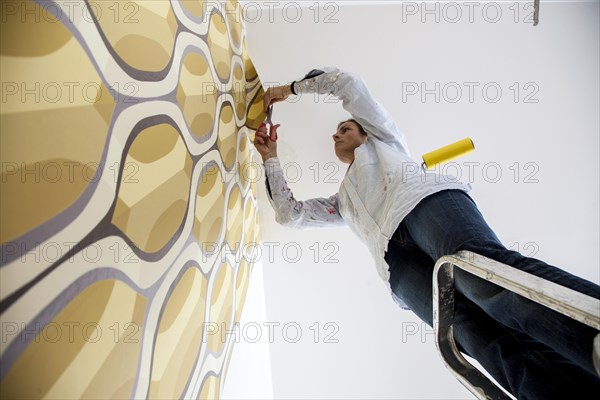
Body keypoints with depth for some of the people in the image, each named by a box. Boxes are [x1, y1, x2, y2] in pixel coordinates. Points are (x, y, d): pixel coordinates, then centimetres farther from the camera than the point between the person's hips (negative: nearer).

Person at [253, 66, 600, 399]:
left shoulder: (382, 138, 35)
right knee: (475, 332, -27)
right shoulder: (341, 201, 43)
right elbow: (290, 212, 37)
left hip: (428, 203, -2)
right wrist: (271, 157, 41)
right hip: (396, 258, 3)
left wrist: (292, 87, 41)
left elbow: (347, 82, 32)